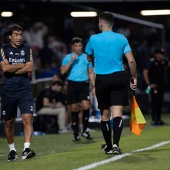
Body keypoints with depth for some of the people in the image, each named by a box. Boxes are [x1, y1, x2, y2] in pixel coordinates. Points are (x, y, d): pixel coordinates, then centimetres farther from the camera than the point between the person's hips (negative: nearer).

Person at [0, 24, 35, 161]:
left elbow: (30, 68, -5)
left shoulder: (27, 48, 7)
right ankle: (12, 150, 23)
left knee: (28, 118, -16)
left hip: (24, 90, 0)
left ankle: (26, 149, -23)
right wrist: (22, 65, -5)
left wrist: (12, 69, -8)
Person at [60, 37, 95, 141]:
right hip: (72, 84, 0)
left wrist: (93, 86, 9)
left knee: (86, 106, -16)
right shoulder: (68, 57, 6)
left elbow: (91, 73, 16)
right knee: (74, 109, 1)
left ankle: (85, 130, -2)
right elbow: (63, 71, -4)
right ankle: (76, 134, 9)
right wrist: (71, 61, -12)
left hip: (84, 84, 0)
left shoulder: (86, 57, 11)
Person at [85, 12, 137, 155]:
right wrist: (134, 78, 7)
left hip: (101, 79, 0)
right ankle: (115, 144, -20)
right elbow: (131, 61, -4)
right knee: (117, 113, -4)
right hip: (118, 78, 0)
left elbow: (89, 58, 18)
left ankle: (108, 146, 19)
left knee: (105, 114, 10)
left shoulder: (93, 39, 0)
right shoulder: (121, 39, 1)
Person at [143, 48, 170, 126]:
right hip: (154, 86, -8)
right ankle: (154, 120, -7)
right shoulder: (151, 62, -13)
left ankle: (158, 120, 19)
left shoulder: (163, 61, 8)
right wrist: (149, 84, -21)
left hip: (161, 85, 8)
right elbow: (145, 72, -19)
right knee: (154, 102, -8)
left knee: (160, 102, 11)